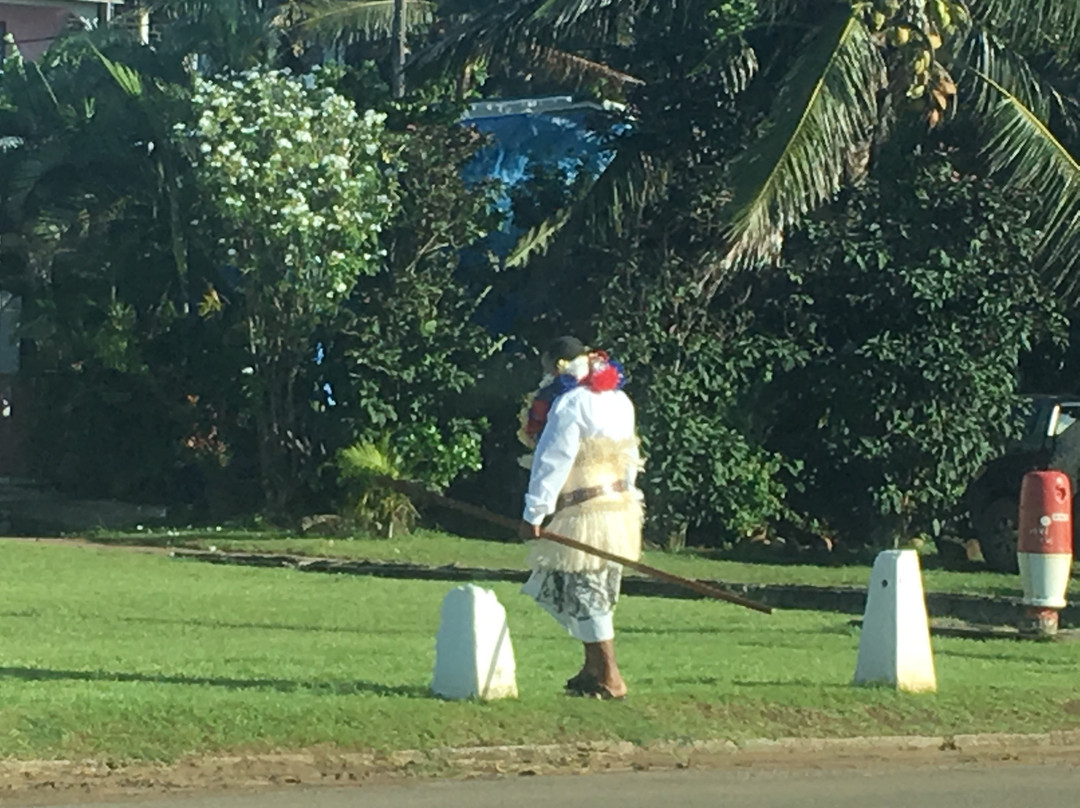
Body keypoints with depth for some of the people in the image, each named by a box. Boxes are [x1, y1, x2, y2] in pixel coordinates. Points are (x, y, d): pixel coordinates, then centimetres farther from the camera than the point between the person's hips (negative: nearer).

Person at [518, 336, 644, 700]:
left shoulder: (570, 405, -14)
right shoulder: (620, 401, 13)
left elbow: (552, 462, -15)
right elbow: (629, 458, 18)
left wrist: (533, 514, -13)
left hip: (586, 515, -9)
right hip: (622, 508, 9)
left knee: (586, 595, -3)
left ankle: (610, 679, -3)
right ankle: (594, 667, 22)